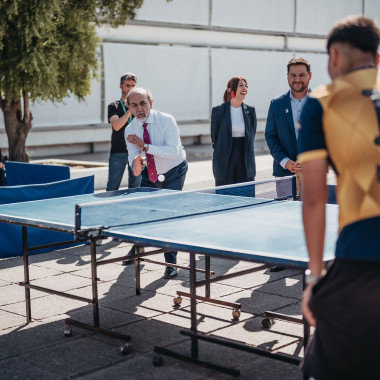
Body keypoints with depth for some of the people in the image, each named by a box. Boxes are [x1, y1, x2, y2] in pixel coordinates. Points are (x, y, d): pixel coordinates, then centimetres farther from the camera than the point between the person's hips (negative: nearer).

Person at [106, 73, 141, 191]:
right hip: (118, 152, -2)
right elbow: (116, 126, -10)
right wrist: (130, 110, -17)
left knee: (135, 187, 5)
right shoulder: (113, 106, 7)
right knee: (112, 188, -3)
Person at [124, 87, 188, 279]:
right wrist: (136, 163, -39)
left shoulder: (166, 120, -23)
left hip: (174, 172, -4)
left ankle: (171, 263, 0)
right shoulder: (130, 130, -11)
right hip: (150, 173, 4)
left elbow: (173, 151, -31)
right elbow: (133, 154, -14)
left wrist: (145, 146, -38)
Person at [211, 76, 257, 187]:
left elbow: (251, 136, 14)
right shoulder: (218, 111, -2)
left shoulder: (250, 111, 7)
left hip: (246, 163, 3)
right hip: (225, 164, -3)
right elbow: (214, 137, 5)